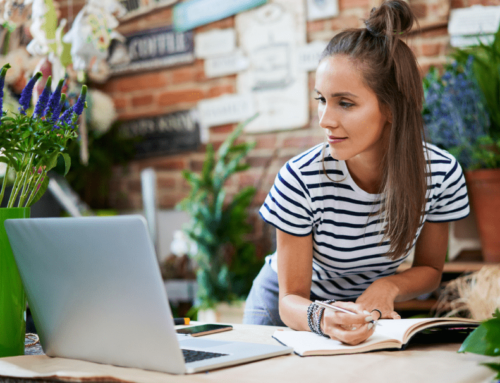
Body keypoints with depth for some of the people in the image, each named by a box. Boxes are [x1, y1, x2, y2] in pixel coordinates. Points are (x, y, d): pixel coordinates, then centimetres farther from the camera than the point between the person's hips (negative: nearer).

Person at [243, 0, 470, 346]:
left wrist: (388, 287, -25)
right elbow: (291, 298, -21)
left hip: (369, 306, 1)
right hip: (298, 309, -1)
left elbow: (429, 269, -3)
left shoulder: (441, 172, -21)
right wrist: (321, 319, -44)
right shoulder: (301, 180, -29)